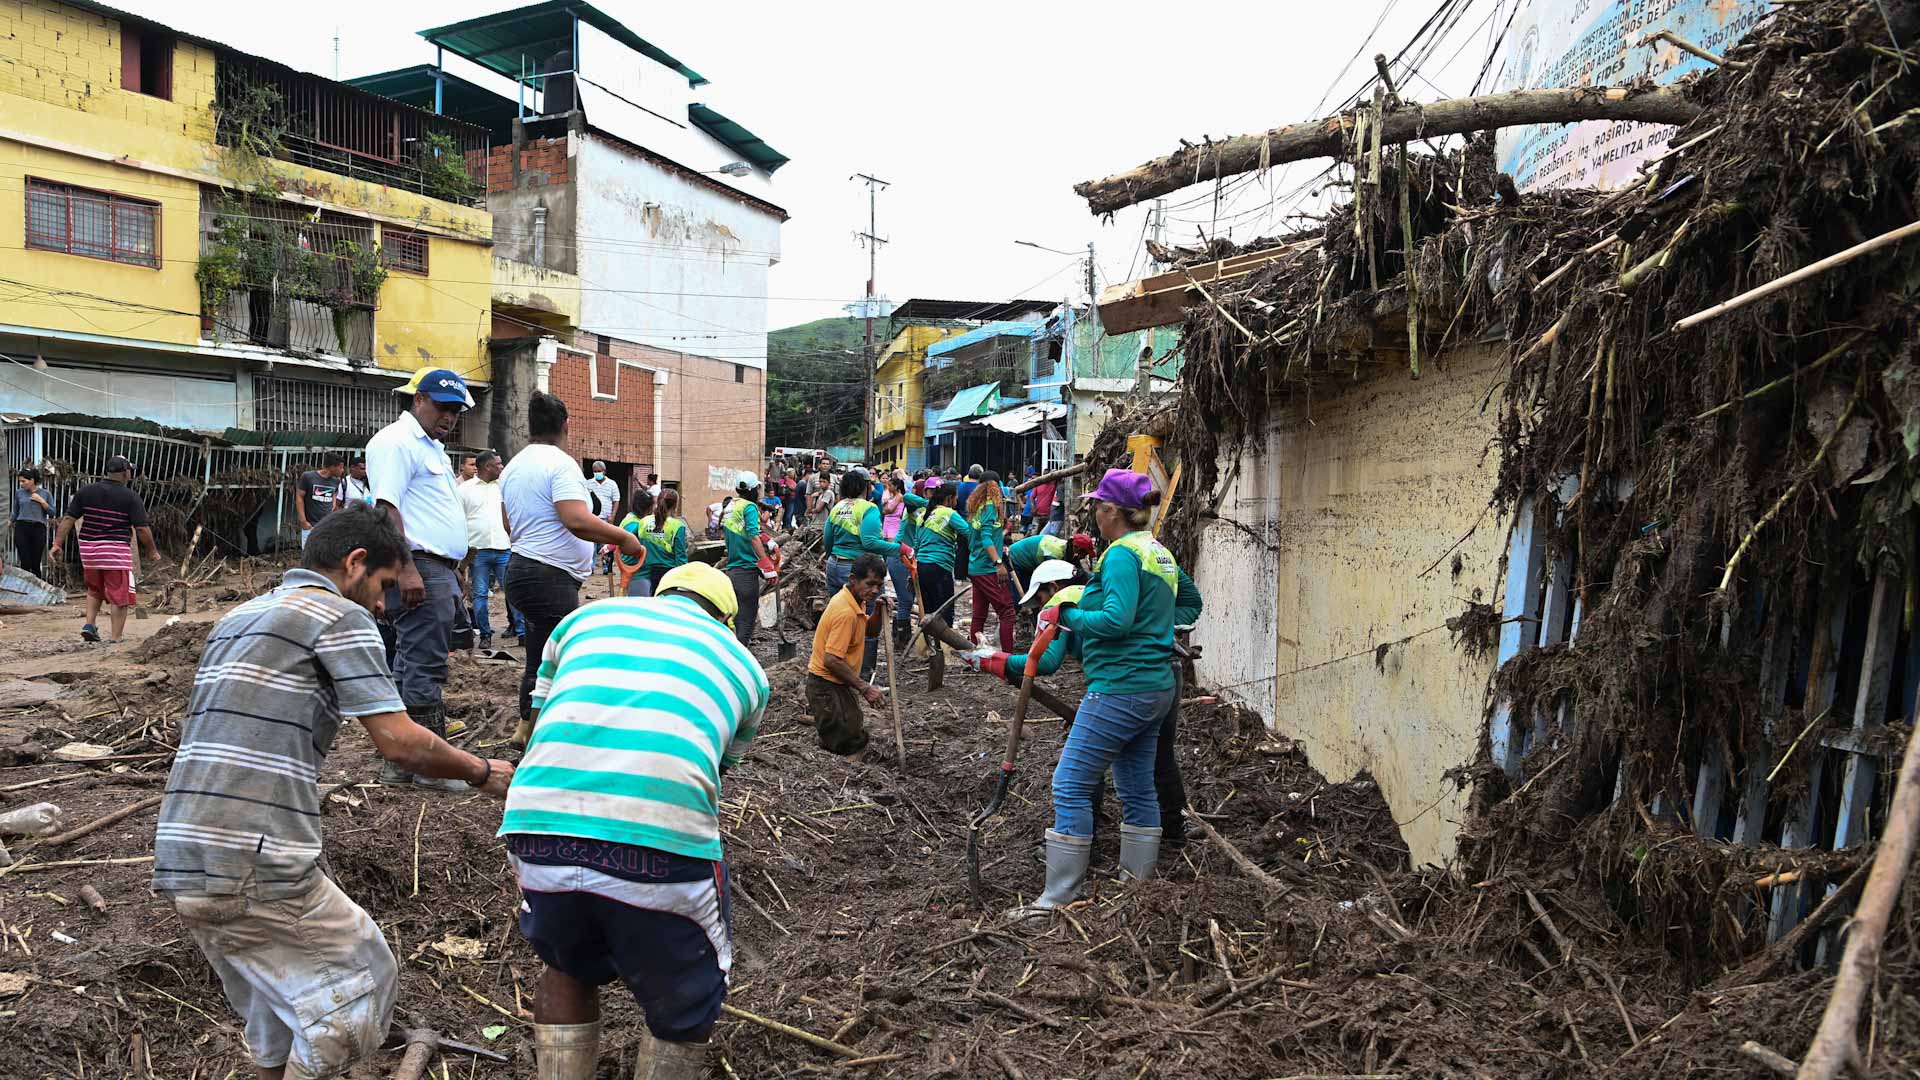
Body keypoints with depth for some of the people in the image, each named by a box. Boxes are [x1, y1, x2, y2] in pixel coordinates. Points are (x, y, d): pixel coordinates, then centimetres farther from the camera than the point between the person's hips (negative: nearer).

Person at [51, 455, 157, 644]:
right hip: (117, 551, -5)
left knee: (94, 590, 27)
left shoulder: (85, 491, 6)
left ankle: (89, 624, 13)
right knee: (120, 596, 3)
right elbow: (142, 529, -9)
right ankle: (115, 638, 4)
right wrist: (152, 551, 3)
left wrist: (57, 544, 9)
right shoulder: (131, 497, -6)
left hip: (88, 549, 5)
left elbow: (68, 520, 4)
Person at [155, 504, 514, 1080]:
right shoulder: (339, 616, -7)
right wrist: (483, 773, 2)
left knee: (278, 992, 25)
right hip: (256, 865, -9)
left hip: (179, 860, 9)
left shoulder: (236, 617, 20)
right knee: (363, 980, 9)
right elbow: (399, 741, -12)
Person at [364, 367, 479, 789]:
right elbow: (386, 506, -18)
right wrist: (407, 569, -25)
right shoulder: (397, 441, -9)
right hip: (419, 567, -11)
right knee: (425, 666, -8)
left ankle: (399, 763, 19)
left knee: (412, 666, 12)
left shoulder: (433, 447, 23)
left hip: (439, 569, 11)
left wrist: (452, 569, 26)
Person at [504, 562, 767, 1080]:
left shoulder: (588, 615, 26)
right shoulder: (744, 663, 23)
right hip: (665, 839, -2)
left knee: (569, 968, 34)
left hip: (537, 823, 3)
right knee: (685, 1014, 25)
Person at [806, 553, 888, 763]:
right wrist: (865, 688, -21)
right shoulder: (846, 612, -24)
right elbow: (831, 660, -27)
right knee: (849, 748, -6)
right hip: (827, 687, -9)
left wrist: (878, 611, -3)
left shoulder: (855, 602, 4)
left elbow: (870, 631, 18)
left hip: (838, 683, 9)